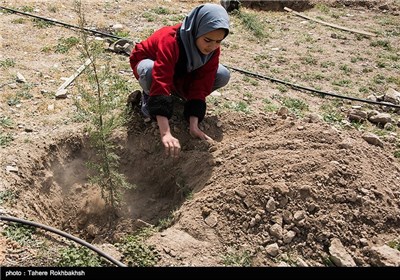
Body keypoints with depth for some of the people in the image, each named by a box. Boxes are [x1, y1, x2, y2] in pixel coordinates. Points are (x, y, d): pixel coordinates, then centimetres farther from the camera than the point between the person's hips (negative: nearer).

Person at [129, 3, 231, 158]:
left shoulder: (213, 49, -24)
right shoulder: (170, 40, -42)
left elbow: (201, 85, -25)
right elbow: (161, 84, -51)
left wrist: (193, 126, -35)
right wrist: (165, 134, -59)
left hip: (180, 70, 5)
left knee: (223, 75, -17)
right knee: (150, 72, -43)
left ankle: (180, 92, 7)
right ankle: (148, 96, -7)